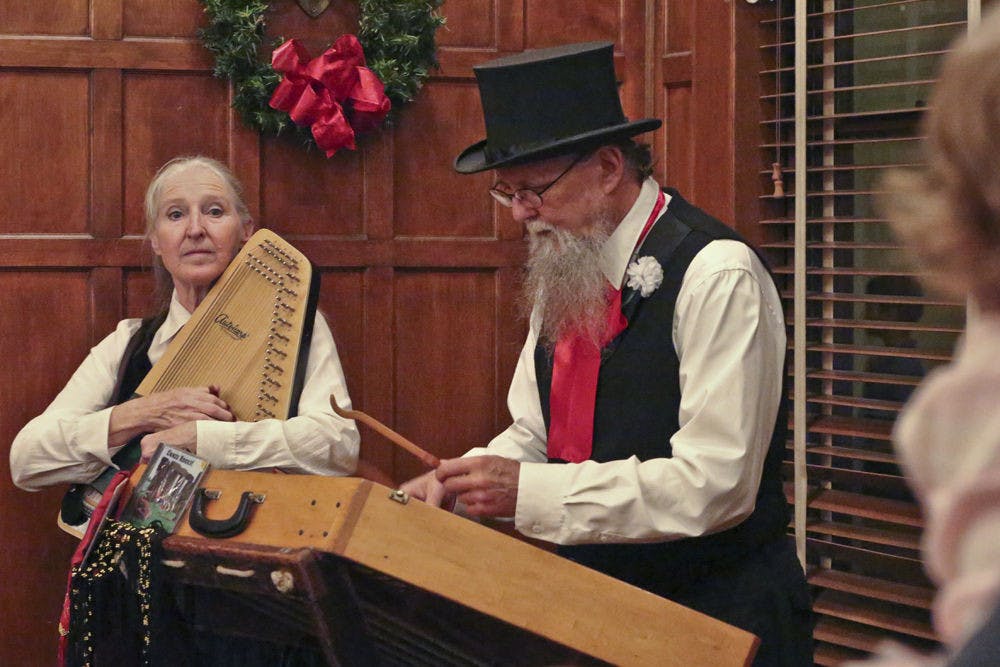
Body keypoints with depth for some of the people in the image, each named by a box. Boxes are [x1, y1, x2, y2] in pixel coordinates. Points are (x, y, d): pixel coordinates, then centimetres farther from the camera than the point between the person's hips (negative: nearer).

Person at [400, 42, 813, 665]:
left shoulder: (717, 275, -18)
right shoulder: (561, 274, 8)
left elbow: (715, 481, -24)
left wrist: (528, 491, -25)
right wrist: (457, 482, -9)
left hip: (716, 615, -7)